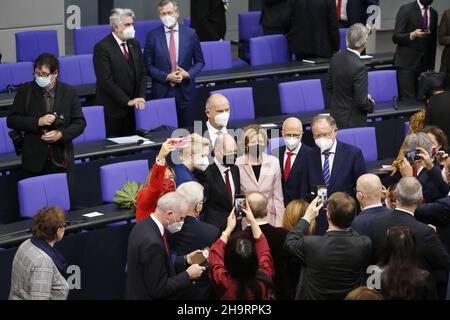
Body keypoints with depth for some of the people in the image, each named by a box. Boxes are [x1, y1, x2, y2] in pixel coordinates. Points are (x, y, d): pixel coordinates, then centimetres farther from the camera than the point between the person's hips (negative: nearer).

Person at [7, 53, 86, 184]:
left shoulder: (69, 93, 3)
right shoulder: (26, 91, 2)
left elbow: (80, 123, 5)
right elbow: (12, 120, 0)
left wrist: (61, 134, -13)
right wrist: (38, 122, -14)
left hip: (61, 159, 1)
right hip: (34, 159, 0)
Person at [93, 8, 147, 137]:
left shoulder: (134, 44, 10)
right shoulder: (102, 47, -12)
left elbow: (142, 73, 12)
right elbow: (106, 81, -16)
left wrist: (141, 97, -4)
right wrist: (128, 101, -17)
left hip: (133, 108, 6)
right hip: (112, 109, -6)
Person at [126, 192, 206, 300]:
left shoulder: (145, 225, 0)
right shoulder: (152, 243, -26)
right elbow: (159, 289, -20)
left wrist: (185, 260, 6)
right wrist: (188, 275, -11)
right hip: (148, 297, -9)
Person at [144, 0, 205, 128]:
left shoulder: (190, 34, 2)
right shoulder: (153, 36, -1)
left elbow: (199, 62, 9)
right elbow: (148, 65, 0)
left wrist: (188, 74, -10)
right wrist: (166, 77, -13)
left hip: (185, 90, 1)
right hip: (161, 92, -1)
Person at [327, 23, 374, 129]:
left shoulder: (336, 57, -2)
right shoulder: (359, 68, -25)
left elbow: (329, 86, 10)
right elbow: (361, 101, -22)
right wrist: (371, 105, -1)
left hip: (336, 116, 7)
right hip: (353, 121, -7)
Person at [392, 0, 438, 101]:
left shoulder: (433, 13, 11)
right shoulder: (406, 9, -6)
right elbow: (396, 37, -10)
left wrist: (431, 66, 15)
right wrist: (412, 35, -28)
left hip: (423, 63, 5)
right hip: (406, 62, -5)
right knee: (407, 99, -11)